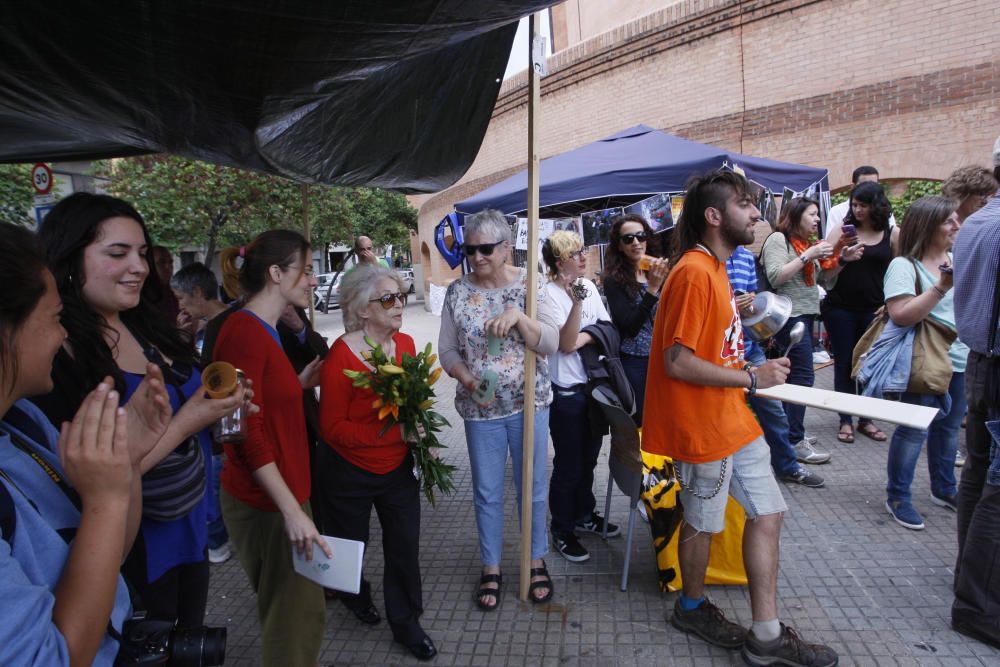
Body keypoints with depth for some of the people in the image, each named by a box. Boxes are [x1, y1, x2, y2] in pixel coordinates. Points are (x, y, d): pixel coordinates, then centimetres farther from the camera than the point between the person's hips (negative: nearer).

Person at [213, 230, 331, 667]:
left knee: (306, 612, 19)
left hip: (283, 495, 9)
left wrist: (300, 383, 9)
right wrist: (293, 511, -22)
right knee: (290, 620, 4)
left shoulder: (264, 332, 11)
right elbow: (247, 434, -21)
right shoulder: (244, 331, -18)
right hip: (265, 505, -9)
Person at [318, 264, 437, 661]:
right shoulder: (341, 355, -22)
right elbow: (332, 427, -21)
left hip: (397, 468, 4)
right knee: (352, 545, 19)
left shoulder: (406, 344, -5)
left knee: (405, 545, 6)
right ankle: (356, 597, 50)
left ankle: (406, 623, 28)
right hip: (349, 473, -3)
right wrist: (393, 432, -28)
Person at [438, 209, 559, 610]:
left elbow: (551, 344, -12)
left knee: (533, 489, 13)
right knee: (487, 493, 12)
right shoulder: (457, 292, -3)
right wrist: (468, 380, -16)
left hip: (529, 404, -1)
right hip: (481, 409, 1)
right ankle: (491, 568, 31)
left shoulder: (529, 285, -7)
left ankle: (536, 561, 34)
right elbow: (447, 350, 2)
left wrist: (518, 316, -28)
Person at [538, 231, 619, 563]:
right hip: (567, 392, -7)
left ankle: (584, 514, 40)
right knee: (568, 465, 5)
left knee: (588, 458, 20)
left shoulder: (588, 285, 5)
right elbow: (566, 344, -24)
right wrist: (577, 301, -35)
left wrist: (582, 338, -13)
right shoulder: (549, 293, -16)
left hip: (594, 385, 7)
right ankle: (562, 531, 22)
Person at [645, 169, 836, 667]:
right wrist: (751, 378, -18)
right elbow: (676, 362, -25)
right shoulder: (693, 273, -21)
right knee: (704, 522, 10)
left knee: (767, 512, 12)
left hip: (733, 419, 10)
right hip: (702, 426, -10)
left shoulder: (714, 267, 10)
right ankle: (693, 608, 36)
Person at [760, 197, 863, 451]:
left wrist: (843, 259, 6)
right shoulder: (778, 239, -7)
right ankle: (794, 441, -9)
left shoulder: (806, 242, 18)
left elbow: (824, 276, 22)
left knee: (794, 374, 9)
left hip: (806, 315, 9)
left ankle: (791, 430, 16)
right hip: (790, 316, -9)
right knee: (802, 376, -12)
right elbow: (775, 277, -19)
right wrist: (808, 255, -18)